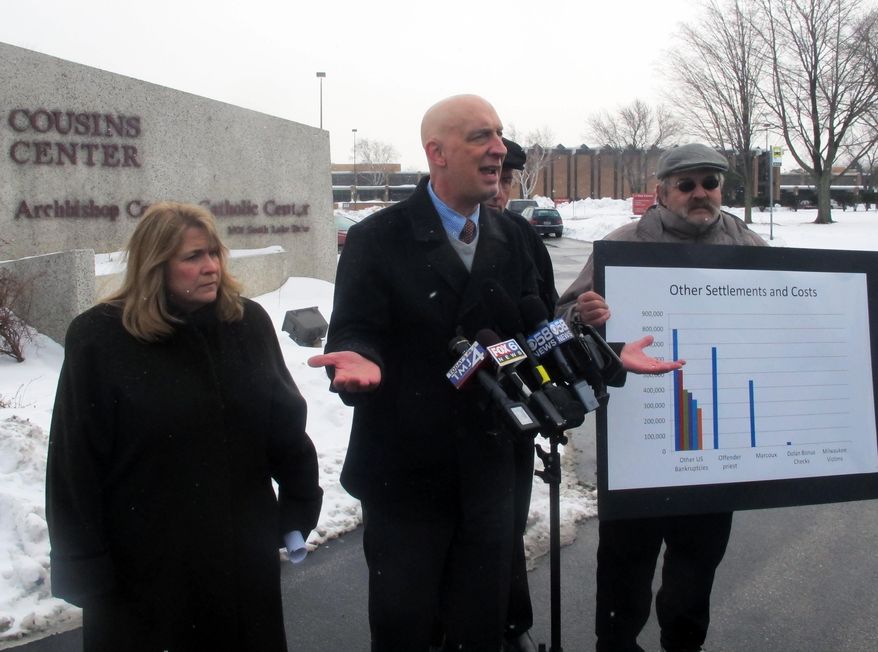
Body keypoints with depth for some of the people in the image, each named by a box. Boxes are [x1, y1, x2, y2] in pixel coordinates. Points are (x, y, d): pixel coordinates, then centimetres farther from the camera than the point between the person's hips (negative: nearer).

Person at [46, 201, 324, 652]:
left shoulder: (247, 322, 0)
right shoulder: (99, 338, -10)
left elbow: (287, 423, 7)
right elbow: (75, 462, -8)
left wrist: (300, 505, 7)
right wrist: (85, 565, -8)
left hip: (244, 553, 3)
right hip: (145, 565, -3)